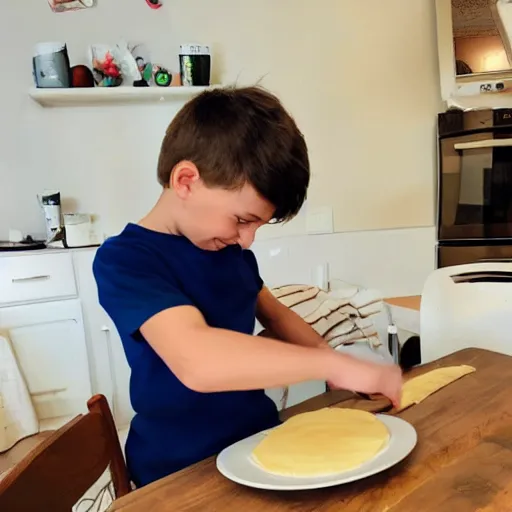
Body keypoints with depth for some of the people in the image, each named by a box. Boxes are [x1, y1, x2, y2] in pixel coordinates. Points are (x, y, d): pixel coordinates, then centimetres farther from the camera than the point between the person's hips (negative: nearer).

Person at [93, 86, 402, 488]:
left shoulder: (229, 247, 3)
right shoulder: (124, 260, -19)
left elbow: (274, 314, 18)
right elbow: (197, 361, -34)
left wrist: (328, 356, 3)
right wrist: (333, 364, -27)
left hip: (261, 438, 6)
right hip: (184, 469, -6)